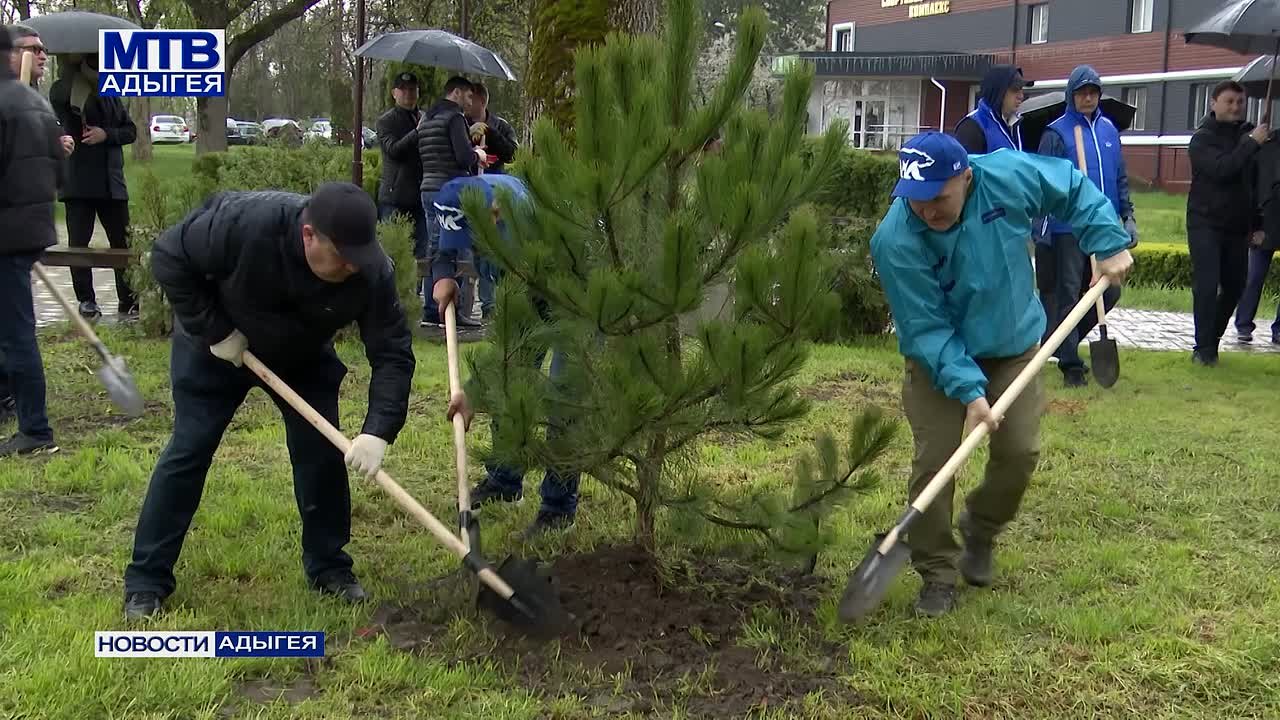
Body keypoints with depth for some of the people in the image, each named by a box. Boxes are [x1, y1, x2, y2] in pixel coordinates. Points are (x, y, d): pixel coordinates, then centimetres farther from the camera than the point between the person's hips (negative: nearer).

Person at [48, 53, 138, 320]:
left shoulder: (111, 95, 12)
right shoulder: (64, 90, -2)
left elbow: (131, 130, 10)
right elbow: (59, 99, -26)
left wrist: (107, 134, -9)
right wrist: (72, 65, -22)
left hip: (111, 180, 4)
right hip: (77, 182, -3)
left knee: (123, 242, 2)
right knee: (78, 243, 0)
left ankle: (129, 302, 8)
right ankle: (86, 301, 11)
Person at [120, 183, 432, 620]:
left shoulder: (371, 272, -31)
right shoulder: (246, 223, -39)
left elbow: (392, 354, -26)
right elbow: (169, 257, -24)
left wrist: (377, 431, -38)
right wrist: (213, 329, -25)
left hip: (304, 359, 3)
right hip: (216, 346, -2)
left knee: (321, 452, -4)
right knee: (189, 450, -3)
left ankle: (329, 567, 14)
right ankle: (146, 580, 7)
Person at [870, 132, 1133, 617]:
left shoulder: (1009, 177, -24)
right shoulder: (895, 243, -31)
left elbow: (1074, 189, -2)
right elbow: (927, 331, -27)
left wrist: (1109, 244, -8)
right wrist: (968, 390, -34)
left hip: (1014, 347, 3)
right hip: (937, 358, -2)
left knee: (1019, 452, 0)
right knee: (934, 459, -10)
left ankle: (980, 531, 29)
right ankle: (937, 574, 6)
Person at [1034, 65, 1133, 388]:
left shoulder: (1109, 129, 12)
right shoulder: (1057, 132, -5)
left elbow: (1120, 178, 19)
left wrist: (1128, 216, 13)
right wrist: (1041, 231, -11)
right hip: (1068, 228, -6)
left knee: (1109, 291, 9)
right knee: (1067, 294, -1)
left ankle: (1065, 340, 28)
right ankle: (1070, 364, 7)